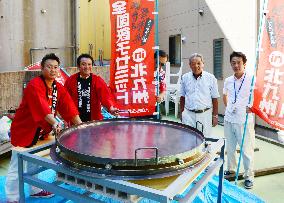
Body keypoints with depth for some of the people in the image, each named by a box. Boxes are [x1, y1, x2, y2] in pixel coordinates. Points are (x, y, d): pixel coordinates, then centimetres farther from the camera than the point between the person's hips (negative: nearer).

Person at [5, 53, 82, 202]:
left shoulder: (59, 88, 1)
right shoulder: (34, 85, -23)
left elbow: (69, 108, -5)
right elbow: (42, 108, -38)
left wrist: (80, 125, -14)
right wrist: (55, 124, -50)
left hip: (40, 132, 8)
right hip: (23, 131, -8)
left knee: (34, 163, 24)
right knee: (17, 168, 3)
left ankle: (35, 190, 40)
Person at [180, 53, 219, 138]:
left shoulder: (210, 78, -3)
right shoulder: (185, 78, 4)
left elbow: (214, 98, 0)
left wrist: (215, 116, -1)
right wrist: (182, 113, 9)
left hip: (205, 114, -1)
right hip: (188, 114, 2)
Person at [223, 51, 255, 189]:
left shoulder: (252, 80, -10)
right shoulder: (228, 81, 6)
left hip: (244, 121, -5)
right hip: (229, 119, 5)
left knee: (247, 150, 3)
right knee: (230, 147, 18)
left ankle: (249, 176, 19)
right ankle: (231, 169, 37)